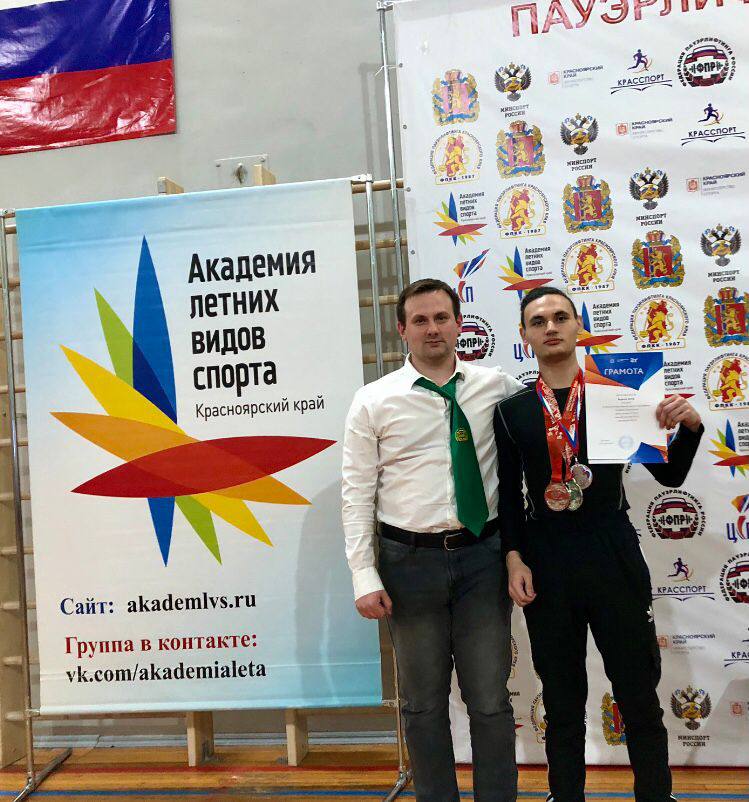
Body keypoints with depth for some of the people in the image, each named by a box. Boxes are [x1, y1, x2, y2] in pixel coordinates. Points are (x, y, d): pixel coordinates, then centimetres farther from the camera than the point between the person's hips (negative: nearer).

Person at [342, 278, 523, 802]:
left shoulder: (498, 387, 3)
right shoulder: (374, 401, -1)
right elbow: (358, 494, -2)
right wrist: (365, 576, -7)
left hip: (482, 555, 1)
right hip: (411, 560, 0)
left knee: (491, 700, 10)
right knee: (424, 702, 13)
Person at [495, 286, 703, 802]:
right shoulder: (512, 411, 5)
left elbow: (668, 475, 1)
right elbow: (509, 494, 6)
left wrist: (690, 425, -15)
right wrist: (514, 558, -4)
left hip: (614, 559, -1)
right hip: (544, 566, 1)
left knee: (640, 696, 7)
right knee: (562, 701, 14)